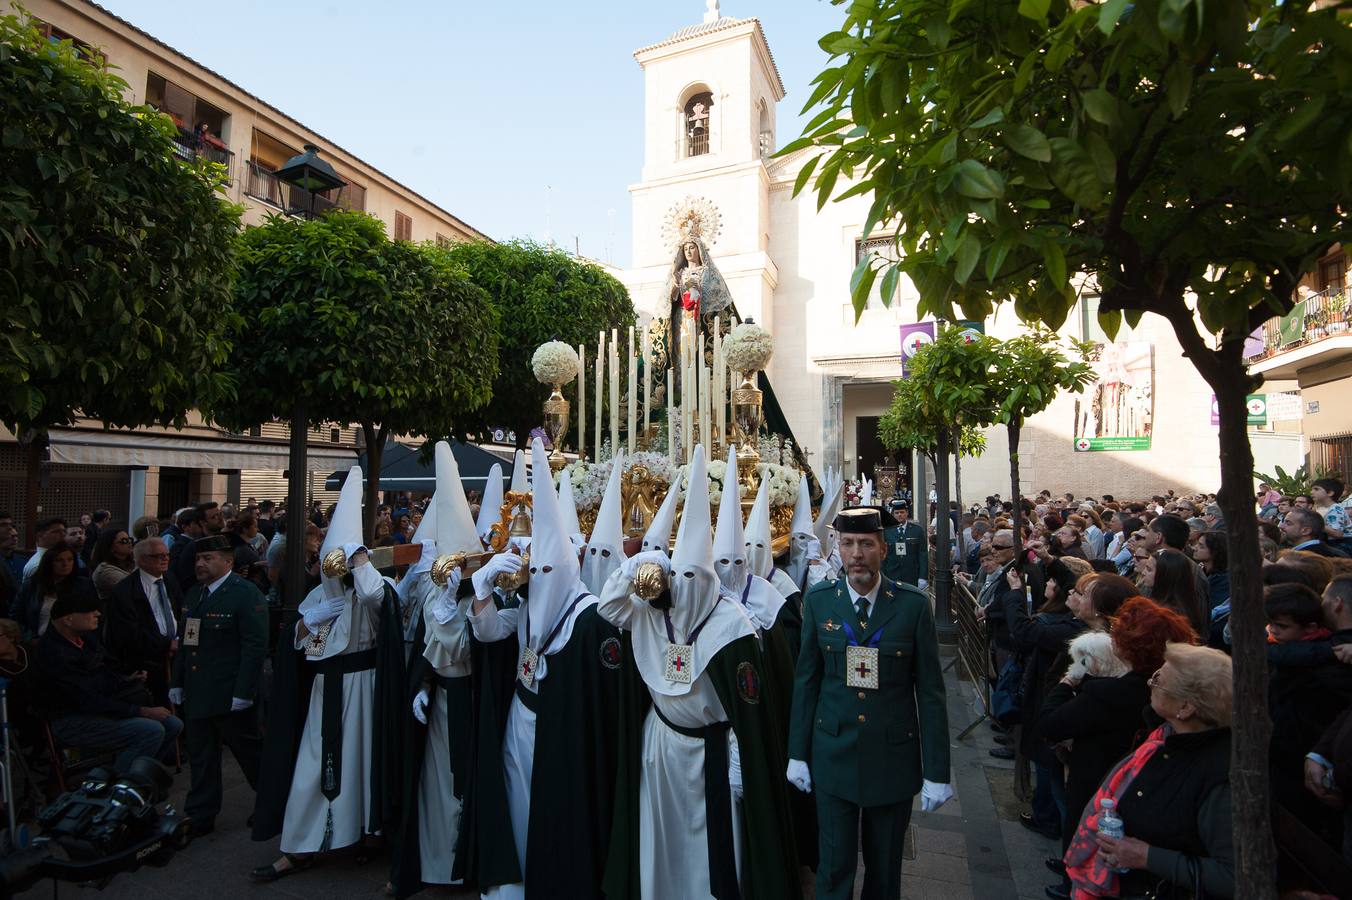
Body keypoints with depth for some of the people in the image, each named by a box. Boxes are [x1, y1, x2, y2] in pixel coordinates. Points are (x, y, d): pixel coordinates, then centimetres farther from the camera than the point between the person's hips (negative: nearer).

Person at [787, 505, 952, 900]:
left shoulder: (913, 605, -10)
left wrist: (936, 772, -5)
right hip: (833, 756, 1)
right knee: (834, 868, 10)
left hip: (893, 757, 0)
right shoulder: (818, 601, -5)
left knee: (885, 868, 17)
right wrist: (798, 752, 3)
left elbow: (930, 692, -6)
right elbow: (806, 680, 1)